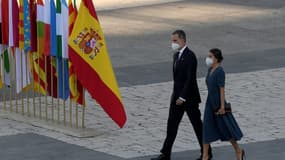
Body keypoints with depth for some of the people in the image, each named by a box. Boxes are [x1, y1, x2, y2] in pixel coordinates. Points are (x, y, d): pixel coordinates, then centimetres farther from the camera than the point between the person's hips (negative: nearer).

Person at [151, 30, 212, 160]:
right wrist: (175, 95, 14)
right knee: (172, 124, 6)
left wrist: (182, 97, -22)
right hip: (178, 97, 8)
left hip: (189, 98, -8)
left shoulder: (190, 56, -17)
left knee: (197, 125, 3)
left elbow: (190, 79, -21)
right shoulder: (176, 55, 11)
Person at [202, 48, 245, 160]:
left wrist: (222, 106, -20)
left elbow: (222, 89, -19)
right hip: (210, 103, 8)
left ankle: (238, 151, 20)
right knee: (206, 129, 4)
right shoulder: (210, 70, 7)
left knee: (226, 129, 4)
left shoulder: (220, 71, -17)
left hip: (218, 103, -8)